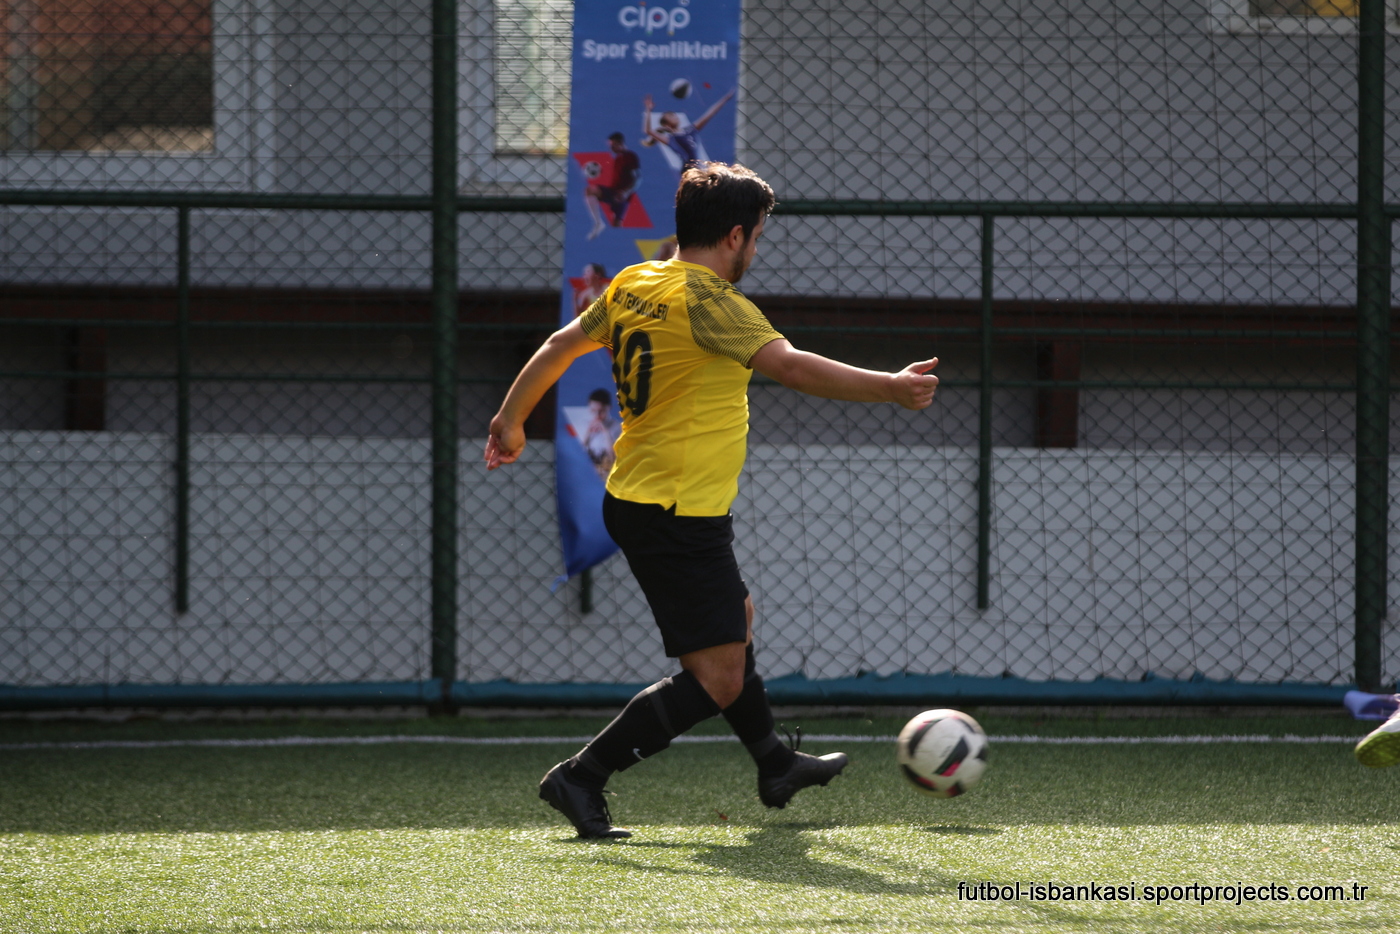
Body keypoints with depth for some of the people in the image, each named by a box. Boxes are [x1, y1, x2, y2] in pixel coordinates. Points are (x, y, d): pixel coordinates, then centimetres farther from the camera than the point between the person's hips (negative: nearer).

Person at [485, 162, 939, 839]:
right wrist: (891, 388, -21)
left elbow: (562, 345, 17)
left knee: (736, 621, 29)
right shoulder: (707, 301, -19)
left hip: (634, 499, 11)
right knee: (718, 679, -10)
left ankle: (774, 765, 45)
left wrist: (511, 420, 30)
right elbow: (793, 368, -26)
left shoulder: (633, 286, 7)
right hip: (680, 518, -11)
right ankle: (581, 779, -12)